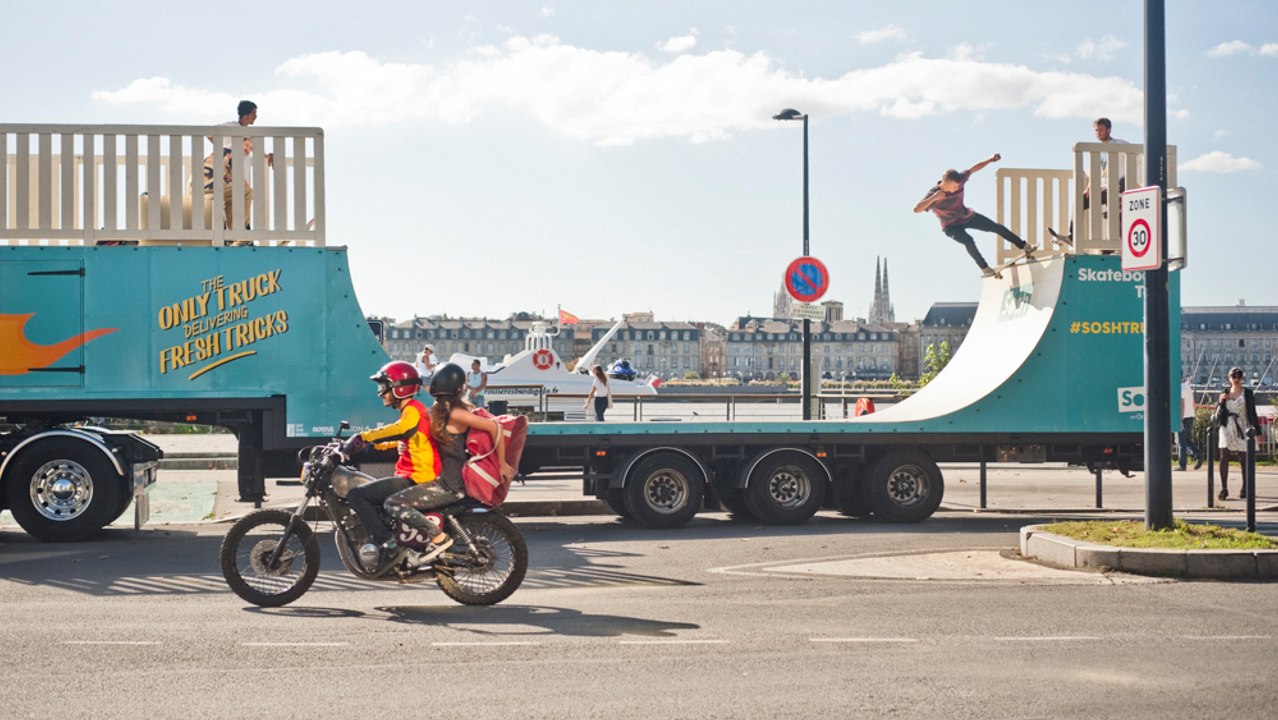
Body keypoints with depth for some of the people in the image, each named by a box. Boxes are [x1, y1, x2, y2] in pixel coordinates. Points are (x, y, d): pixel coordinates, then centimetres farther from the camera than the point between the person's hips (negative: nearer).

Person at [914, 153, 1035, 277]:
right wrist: (934, 198, -54)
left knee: (996, 227, 4)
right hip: (951, 226, -5)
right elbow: (916, 209, -43)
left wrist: (990, 160, -12)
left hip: (967, 216, 5)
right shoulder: (933, 194, -31)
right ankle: (984, 269, -16)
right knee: (968, 241, -32)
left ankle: (1025, 246, 17)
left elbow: (974, 168, -4)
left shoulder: (959, 180, -19)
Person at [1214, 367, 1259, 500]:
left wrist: (1257, 431, 0)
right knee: (1224, 458, -9)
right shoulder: (1225, 393, 9)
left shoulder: (1247, 393, 3)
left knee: (1243, 459, 3)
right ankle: (1224, 488, -8)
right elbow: (1218, 414, 10)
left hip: (1242, 429, -1)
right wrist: (1220, 402, -8)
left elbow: (1253, 413, 3)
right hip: (1227, 428, 2)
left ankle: (1244, 488, 18)